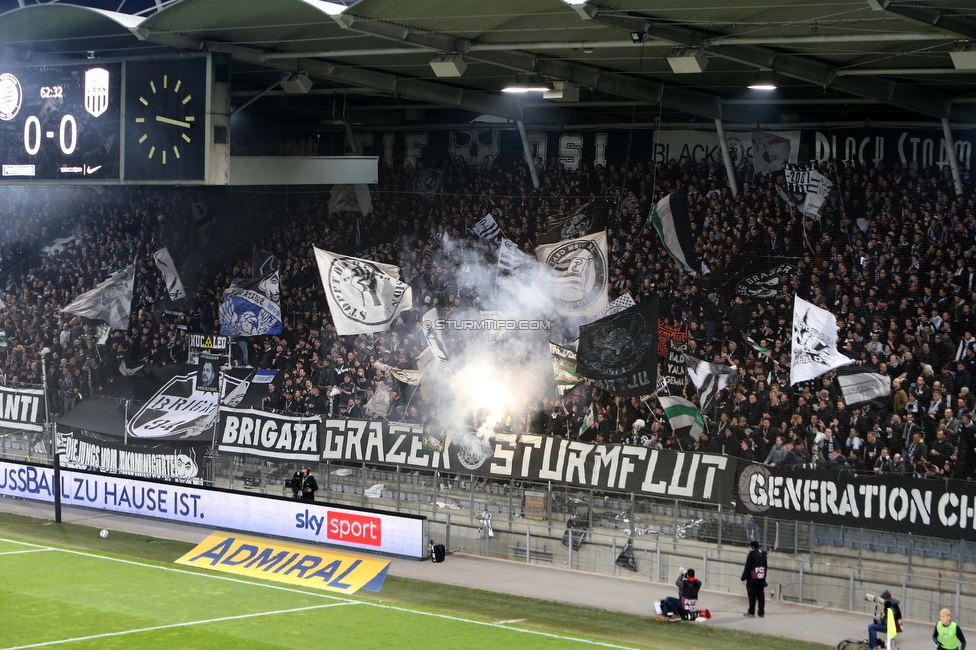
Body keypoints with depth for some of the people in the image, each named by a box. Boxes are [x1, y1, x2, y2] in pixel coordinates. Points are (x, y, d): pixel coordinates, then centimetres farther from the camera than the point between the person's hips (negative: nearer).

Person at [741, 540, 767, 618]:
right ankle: (761, 613, 10)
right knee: (760, 596, 9)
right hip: (761, 579, 6)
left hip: (752, 579, -6)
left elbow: (747, 567, -14)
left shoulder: (751, 554, -14)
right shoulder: (763, 554, 8)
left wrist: (743, 578, -7)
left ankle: (751, 612, 5)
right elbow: (766, 566, 16)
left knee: (752, 596, 1)